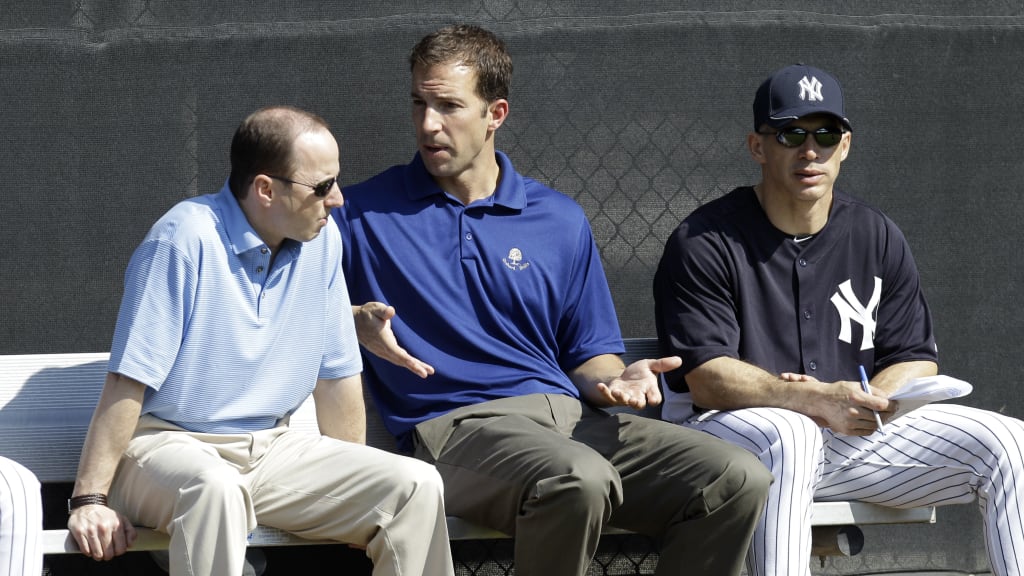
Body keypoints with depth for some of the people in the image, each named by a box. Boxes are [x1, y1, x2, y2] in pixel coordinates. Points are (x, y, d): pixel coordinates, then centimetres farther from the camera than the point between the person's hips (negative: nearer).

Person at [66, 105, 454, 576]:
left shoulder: (321, 240, 4)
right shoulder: (185, 240, -16)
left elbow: (337, 374, 12)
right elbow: (129, 383, -17)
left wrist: (355, 488, 13)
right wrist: (90, 501, -20)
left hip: (270, 449, 6)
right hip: (170, 444, -6)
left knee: (416, 487, -13)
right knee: (216, 488, -41)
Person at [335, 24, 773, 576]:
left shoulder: (559, 220, 18)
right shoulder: (362, 214, 9)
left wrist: (613, 380, -4)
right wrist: (354, 323, -11)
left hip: (566, 411, 4)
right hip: (456, 425, -4)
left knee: (739, 479, -19)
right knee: (580, 479, -39)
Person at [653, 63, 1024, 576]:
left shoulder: (878, 239, 11)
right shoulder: (705, 243, -6)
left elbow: (916, 361, 9)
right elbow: (706, 378, -16)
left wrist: (865, 401, -15)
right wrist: (816, 400, -29)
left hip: (857, 438, 5)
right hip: (725, 429, -5)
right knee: (789, 436, -41)